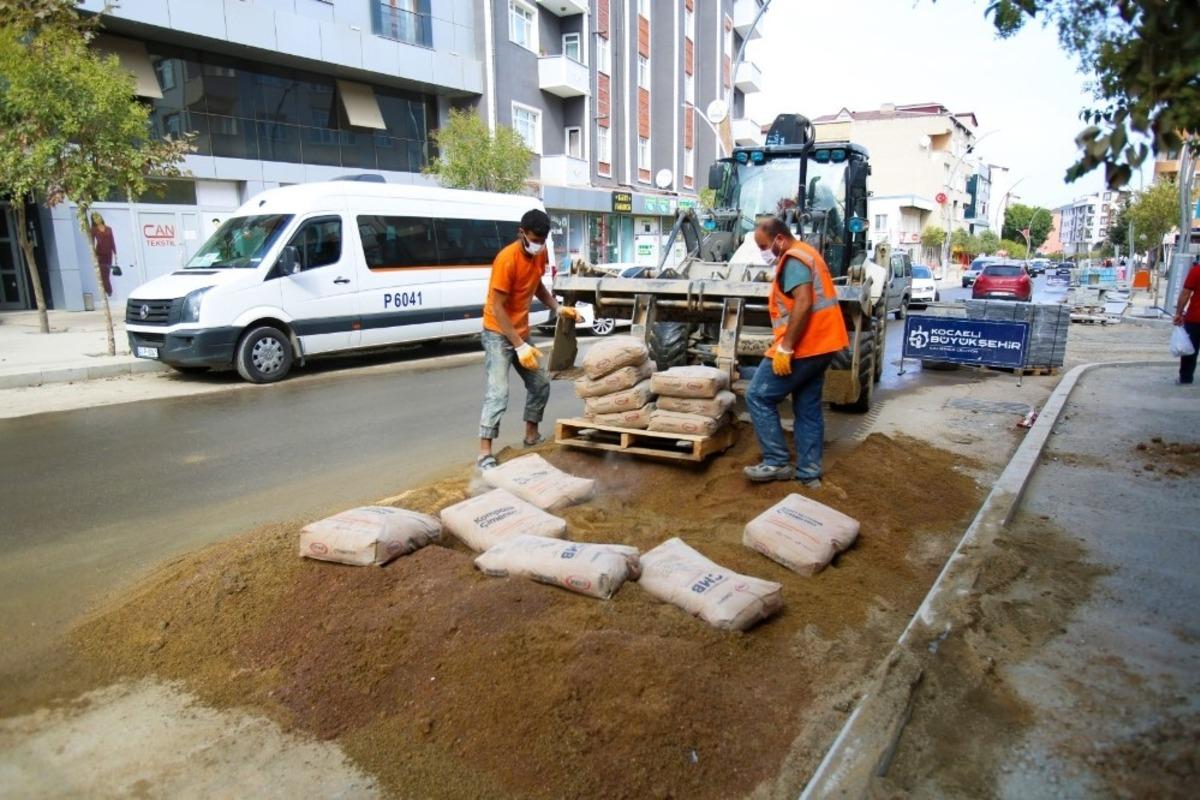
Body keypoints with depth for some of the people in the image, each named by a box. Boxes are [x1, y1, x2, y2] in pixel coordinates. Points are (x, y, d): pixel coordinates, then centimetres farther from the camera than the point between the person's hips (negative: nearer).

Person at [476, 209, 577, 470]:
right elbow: (497, 307, -23)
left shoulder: (539, 254, -1)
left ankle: (531, 436, 31)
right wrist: (519, 345, -27)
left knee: (540, 384, 14)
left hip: (521, 332, 8)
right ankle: (484, 454, -14)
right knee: (498, 392, -16)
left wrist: (558, 308, 0)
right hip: (498, 333, -8)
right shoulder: (507, 259, -24)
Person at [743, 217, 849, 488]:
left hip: (802, 348, -11)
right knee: (808, 409, 13)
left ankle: (777, 462, 1)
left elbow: (804, 304, -25)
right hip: (820, 345, 11)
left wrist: (785, 347, -25)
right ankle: (809, 472, 17)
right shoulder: (806, 253, 20)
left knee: (758, 397, -2)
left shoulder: (794, 258, -13)